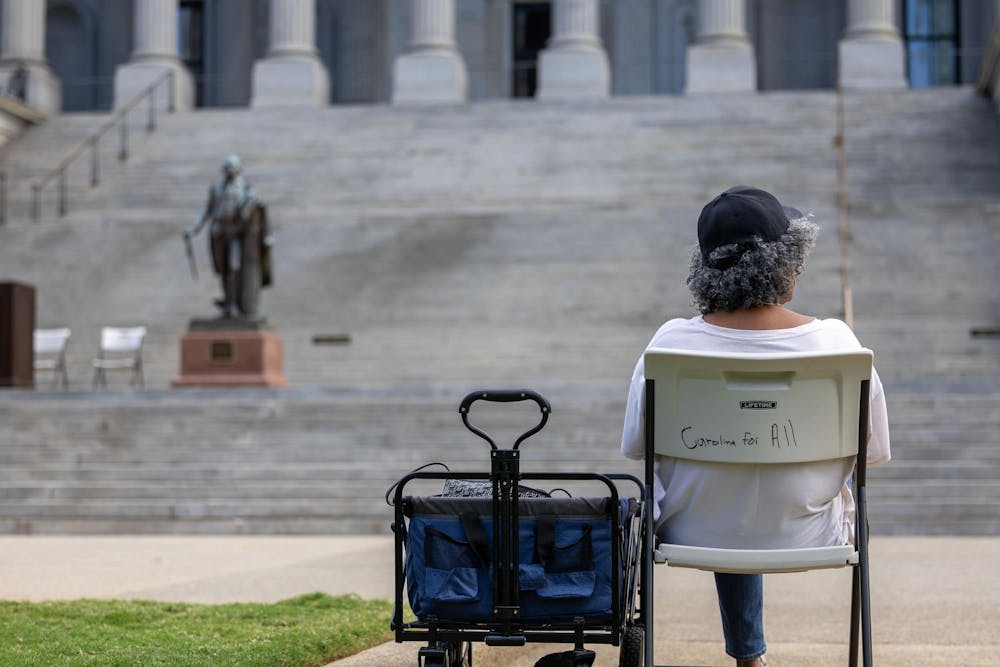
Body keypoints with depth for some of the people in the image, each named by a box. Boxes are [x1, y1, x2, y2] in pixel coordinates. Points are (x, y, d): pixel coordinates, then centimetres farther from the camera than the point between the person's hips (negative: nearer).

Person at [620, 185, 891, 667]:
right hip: (804, 536, 0)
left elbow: (634, 446, -6)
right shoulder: (835, 342, -22)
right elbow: (875, 451, -7)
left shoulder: (671, 343, -21)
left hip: (696, 533, 0)